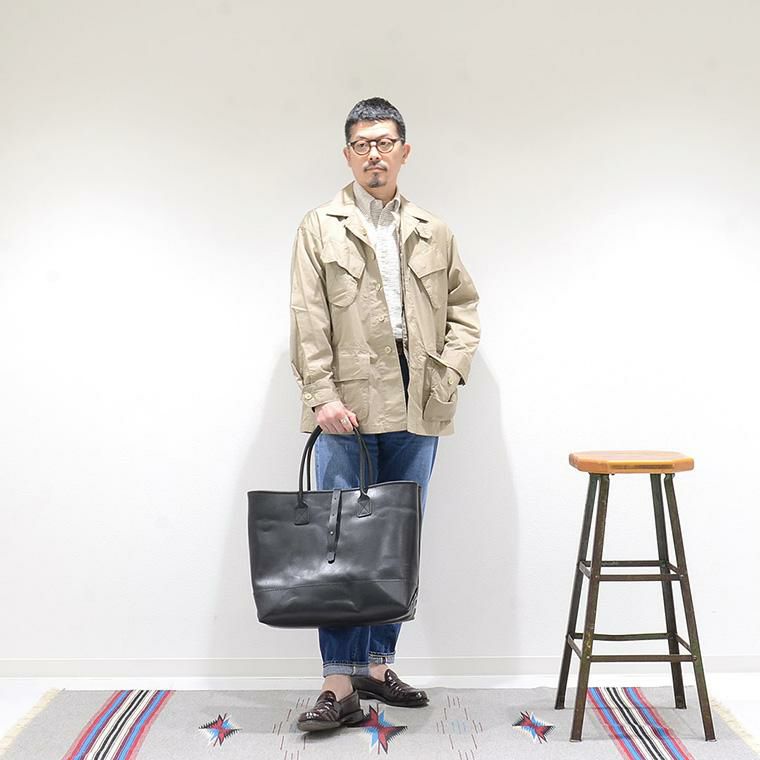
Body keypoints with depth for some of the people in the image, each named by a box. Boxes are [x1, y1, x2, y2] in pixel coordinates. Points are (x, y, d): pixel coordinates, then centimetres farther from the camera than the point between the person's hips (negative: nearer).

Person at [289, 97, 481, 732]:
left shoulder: (434, 233, 15)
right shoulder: (321, 228, 6)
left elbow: (464, 306, 17)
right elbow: (308, 320, -2)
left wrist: (450, 369, 1)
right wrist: (322, 395, -12)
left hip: (417, 407, 4)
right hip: (347, 405, -3)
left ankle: (378, 666, 23)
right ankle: (340, 686, 3)